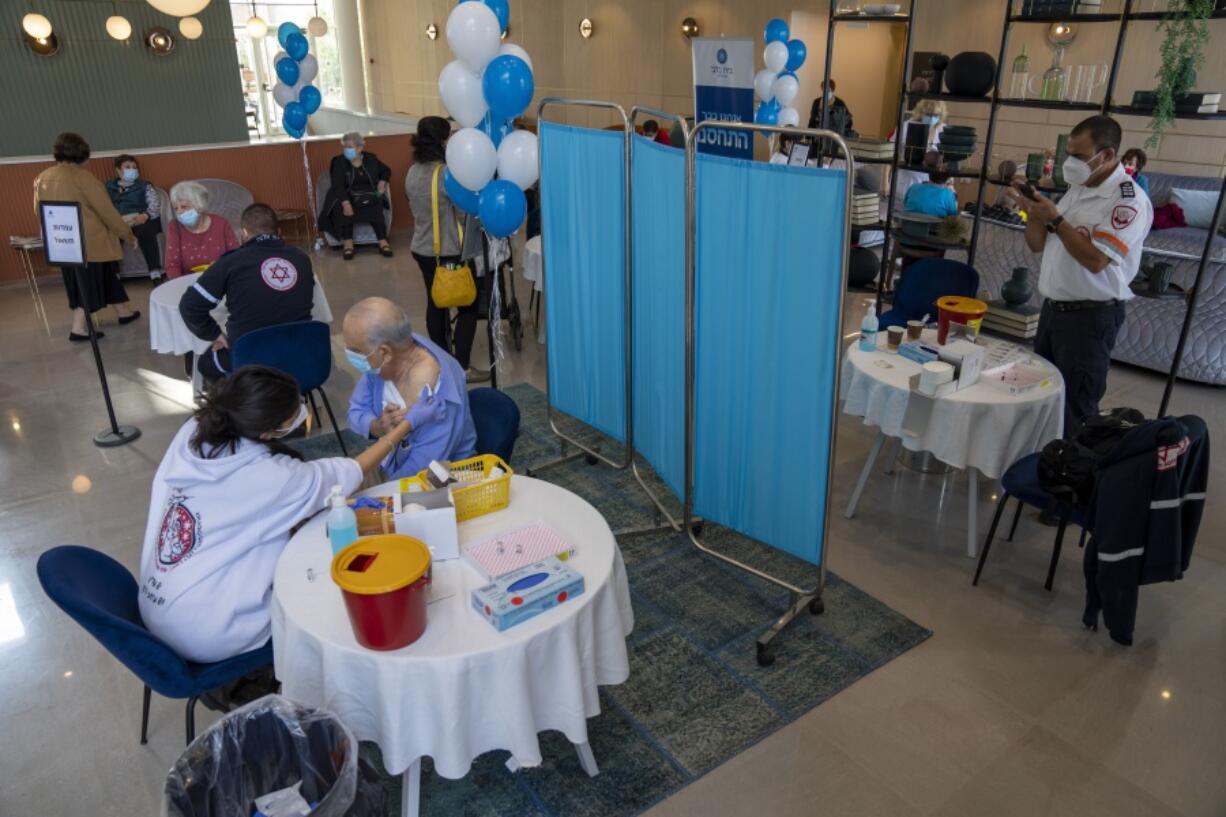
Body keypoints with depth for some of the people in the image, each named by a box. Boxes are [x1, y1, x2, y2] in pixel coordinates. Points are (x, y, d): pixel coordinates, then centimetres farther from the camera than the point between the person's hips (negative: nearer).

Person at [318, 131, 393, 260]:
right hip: (348, 196, -1)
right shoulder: (339, 162, 1)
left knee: (376, 208, -33)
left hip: (369, 195, 1)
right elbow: (337, 185, -12)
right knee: (344, 209, -34)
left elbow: (386, 170, 25)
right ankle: (348, 243, -33)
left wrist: (382, 182, 2)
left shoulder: (371, 159, 8)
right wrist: (346, 202, -30)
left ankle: (383, 241, -32)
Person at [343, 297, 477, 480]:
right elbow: (356, 412, -1)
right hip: (394, 468, 6)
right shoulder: (378, 364, -12)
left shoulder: (435, 395, -32)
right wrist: (379, 427, -22)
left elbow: (421, 469, -28)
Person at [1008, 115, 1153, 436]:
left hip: (1090, 316, -8)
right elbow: (1038, 245, 13)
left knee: (1075, 409, -1)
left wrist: (1055, 219, -21)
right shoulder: (1077, 189, 11)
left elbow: (1095, 260, -24)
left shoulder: (1129, 200, -15)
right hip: (1053, 308, 8)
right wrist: (1033, 211, -5)